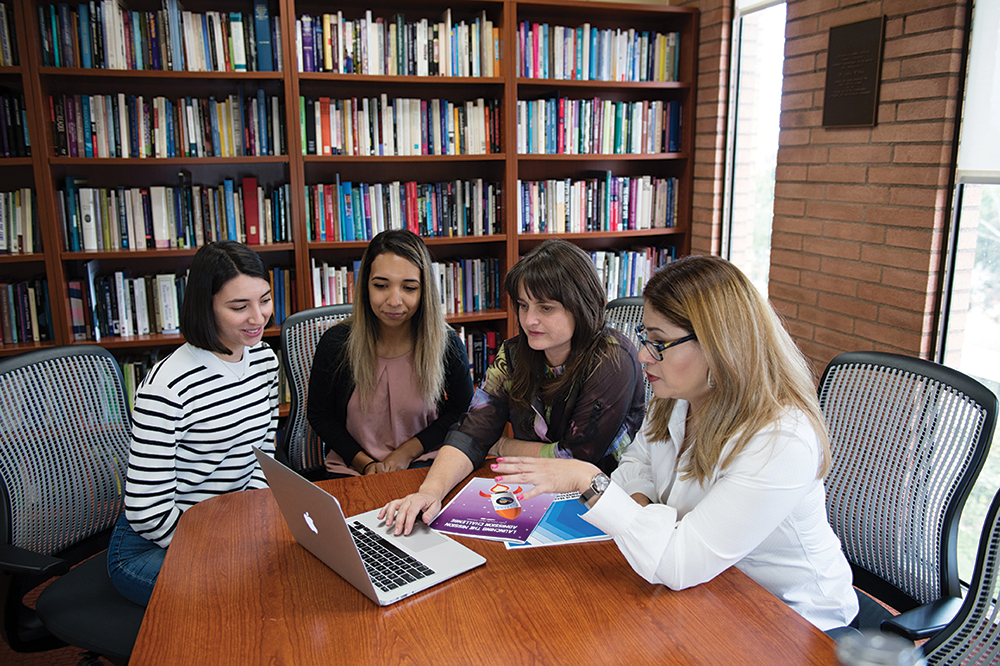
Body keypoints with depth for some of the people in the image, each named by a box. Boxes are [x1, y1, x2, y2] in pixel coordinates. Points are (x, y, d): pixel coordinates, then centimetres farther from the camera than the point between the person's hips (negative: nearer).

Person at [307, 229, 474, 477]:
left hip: (421, 464, 0)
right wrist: (365, 464, -8)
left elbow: (461, 410, 5)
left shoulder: (447, 344, -10)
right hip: (352, 469, 1)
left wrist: (408, 451, -6)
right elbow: (319, 416, 3)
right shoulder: (335, 343, -10)